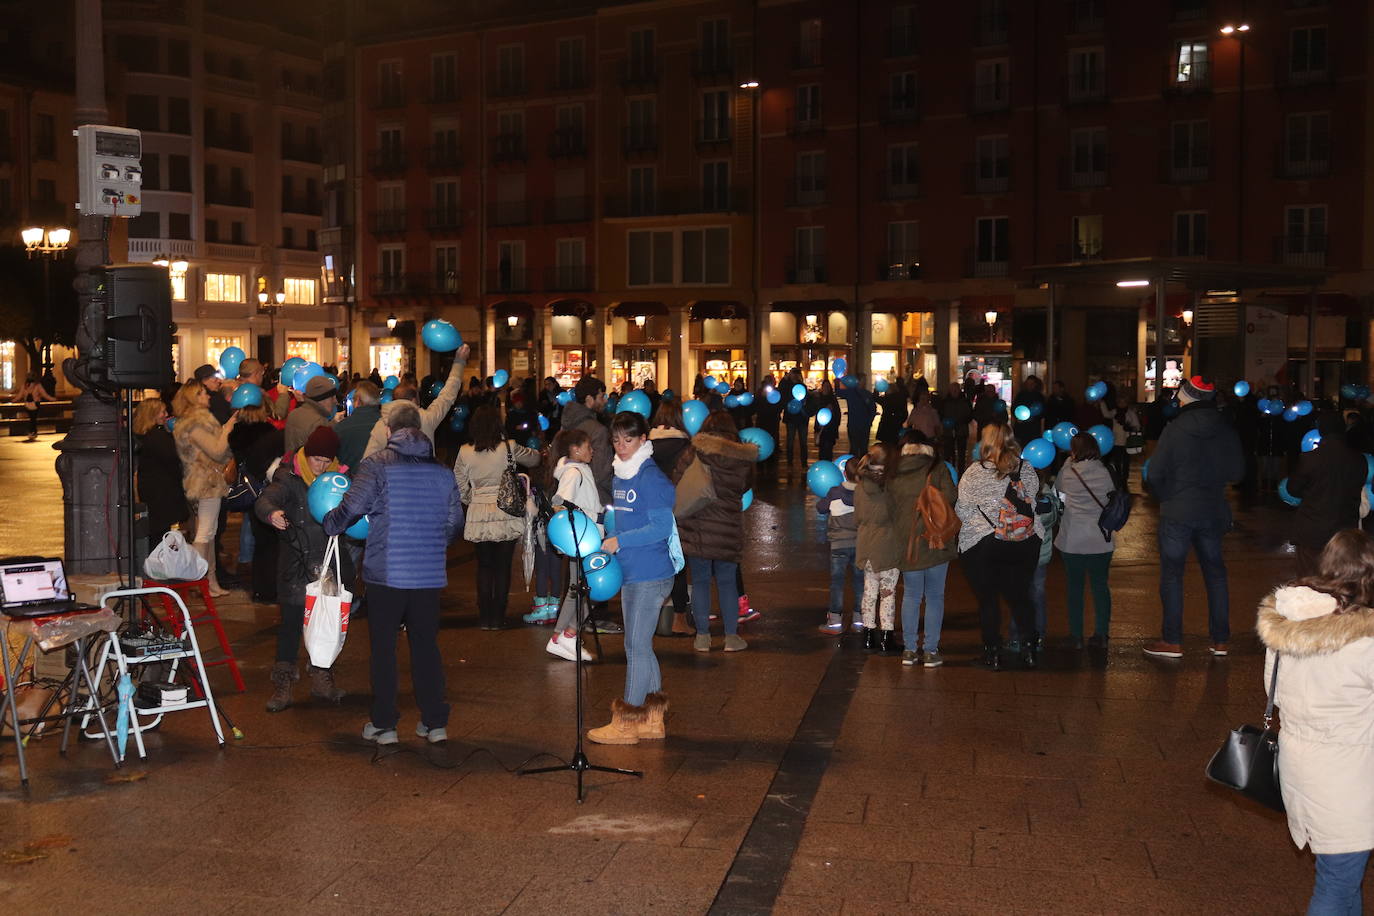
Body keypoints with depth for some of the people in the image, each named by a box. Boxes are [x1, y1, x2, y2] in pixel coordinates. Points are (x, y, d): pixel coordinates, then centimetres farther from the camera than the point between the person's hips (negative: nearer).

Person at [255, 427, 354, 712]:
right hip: (297, 563, -4)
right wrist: (272, 513, -45)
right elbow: (264, 500, -23)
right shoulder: (290, 477, -9)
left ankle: (322, 679, 24)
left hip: (329, 562, 4)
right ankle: (282, 684, 6)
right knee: (292, 621, -3)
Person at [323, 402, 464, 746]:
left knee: (383, 647, 9)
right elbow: (455, 521, 10)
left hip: (386, 573, -3)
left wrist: (329, 524, 10)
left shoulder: (377, 465, -7)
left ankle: (384, 724, 14)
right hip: (429, 574, 3)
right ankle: (435, 723, 16)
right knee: (426, 645, 13)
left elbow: (351, 508, -11)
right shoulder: (443, 471, 5)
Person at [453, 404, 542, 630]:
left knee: (484, 566, 12)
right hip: (506, 514, -2)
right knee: (503, 567, 6)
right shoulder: (509, 448, -8)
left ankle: (485, 618, 14)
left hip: (478, 514, 2)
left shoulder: (465, 452, -2)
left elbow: (460, 487, 4)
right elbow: (535, 459, 9)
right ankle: (498, 618, 9)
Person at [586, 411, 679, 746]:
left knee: (636, 646, -3)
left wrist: (619, 541, -17)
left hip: (650, 575, -9)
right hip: (629, 573, 9)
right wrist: (605, 541, 6)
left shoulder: (651, 478, -14)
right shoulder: (621, 476, 13)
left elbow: (662, 527, -19)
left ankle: (627, 722, 5)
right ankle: (653, 719, 24)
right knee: (640, 646, 14)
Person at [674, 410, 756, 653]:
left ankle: (702, 636, 14)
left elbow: (677, 484, -6)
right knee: (727, 582, 12)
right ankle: (731, 636, 16)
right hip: (728, 530, 1)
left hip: (696, 529, -1)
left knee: (700, 581, 9)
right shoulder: (742, 459, -2)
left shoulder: (692, 453, -9)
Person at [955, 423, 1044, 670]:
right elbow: (1034, 496, 10)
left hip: (982, 544, -3)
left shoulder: (973, 472, -9)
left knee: (987, 598, 9)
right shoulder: (1026, 468, -1)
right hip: (1026, 543, 3)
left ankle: (993, 652, 11)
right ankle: (1029, 646, 11)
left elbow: (962, 510, -4)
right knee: (1019, 595, 16)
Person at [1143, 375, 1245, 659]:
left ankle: (1172, 641, 6)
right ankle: (1220, 641, 18)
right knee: (1215, 573, 14)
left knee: (1171, 574, 4)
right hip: (1214, 511, 4)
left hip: (1177, 512, -4)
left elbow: (1155, 474, -13)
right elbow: (1237, 473, 6)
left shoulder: (1174, 430, -13)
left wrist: (1164, 497, 6)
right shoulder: (1227, 433, 0)